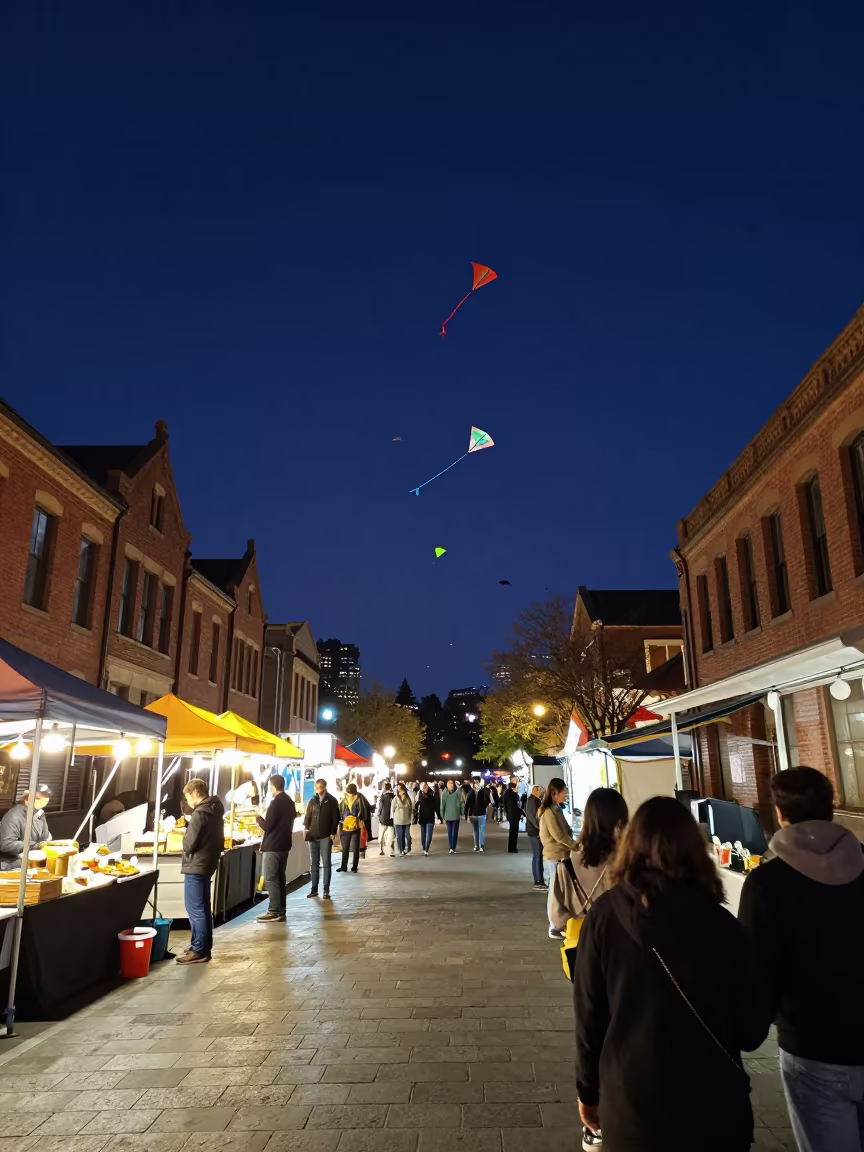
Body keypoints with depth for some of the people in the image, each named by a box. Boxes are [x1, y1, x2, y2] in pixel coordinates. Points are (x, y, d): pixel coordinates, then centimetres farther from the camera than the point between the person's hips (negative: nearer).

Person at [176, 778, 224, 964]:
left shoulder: (200, 813, -19)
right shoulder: (216, 811, 9)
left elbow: (188, 844, -18)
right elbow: (218, 840, 16)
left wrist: (185, 834, 1)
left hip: (195, 867, -10)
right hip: (207, 864, 10)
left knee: (195, 910, -3)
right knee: (203, 908, 17)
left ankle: (199, 951, 1)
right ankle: (203, 946, 25)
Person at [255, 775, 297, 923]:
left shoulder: (276, 802, -16)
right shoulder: (290, 802, 12)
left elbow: (267, 826, -17)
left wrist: (259, 818, 1)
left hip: (273, 846, -9)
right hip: (284, 844, 9)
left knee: (270, 878, -4)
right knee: (280, 877, 12)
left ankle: (274, 912, -5)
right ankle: (281, 910, 14)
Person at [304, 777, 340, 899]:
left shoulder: (332, 801, 1)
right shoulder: (312, 801, 11)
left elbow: (335, 818, -1)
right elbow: (307, 816, 10)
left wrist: (333, 833, -8)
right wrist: (307, 829, -5)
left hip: (326, 836, -3)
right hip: (313, 836, 3)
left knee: (326, 863, 0)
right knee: (314, 863, 7)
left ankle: (326, 890, 5)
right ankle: (314, 889, 14)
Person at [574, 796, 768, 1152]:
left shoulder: (604, 916, -11)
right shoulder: (721, 924, -11)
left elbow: (589, 1016, -5)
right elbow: (753, 1030, -3)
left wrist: (588, 1090, 9)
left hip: (631, 1110, 0)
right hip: (715, 1108, 0)